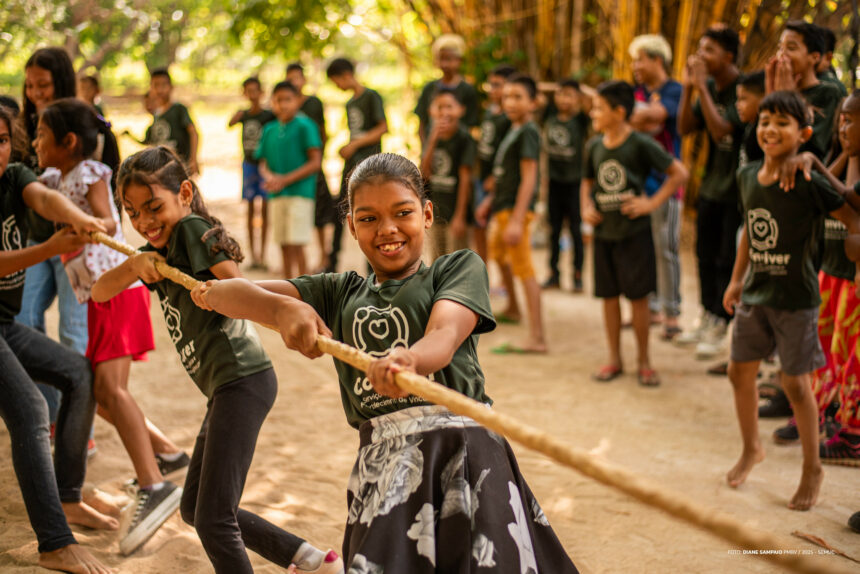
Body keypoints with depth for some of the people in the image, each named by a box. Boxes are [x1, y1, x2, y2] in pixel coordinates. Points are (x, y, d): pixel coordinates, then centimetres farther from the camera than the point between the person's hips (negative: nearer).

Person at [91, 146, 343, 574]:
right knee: (194, 509, 21)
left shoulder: (193, 229, -7)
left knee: (213, 519, -12)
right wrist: (134, 265, -11)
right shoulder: (162, 246, 18)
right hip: (225, 389, 11)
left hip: (242, 381, -11)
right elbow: (99, 293, 8)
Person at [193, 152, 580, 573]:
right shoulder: (340, 294, 21)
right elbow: (217, 293, 11)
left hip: (462, 452, -2)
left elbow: (444, 336, -9)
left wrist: (407, 361, -33)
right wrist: (283, 308, -11)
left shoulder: (459, 268, 13)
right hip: (380, 469, 3)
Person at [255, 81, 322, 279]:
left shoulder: (304, 126, -6)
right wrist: (269, 177, -8)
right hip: (276, 195, 6)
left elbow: (315, 162, -10)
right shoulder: (269, 130, 12)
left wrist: (285, 180, -14)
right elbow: (263, 164, 16)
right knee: (284, 246, 11)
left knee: (296, 246, -9)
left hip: (300, 191, -6)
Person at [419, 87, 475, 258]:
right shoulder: (432, 137, 5)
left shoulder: (464, 139, -11)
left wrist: (460, 215, -15)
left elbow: (465, 178, -13)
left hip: (455, 211, -6)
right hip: (436, 211, 6)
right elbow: (425, 173, -5)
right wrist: (433, 140, -16)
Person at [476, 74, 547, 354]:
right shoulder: (513, 130, 12)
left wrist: (517, 219, -26)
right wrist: (490, 199, 25)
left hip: (516, 208, -11)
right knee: (498, 254, 30)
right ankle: (513, 308, 51)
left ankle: (537, 338, -14)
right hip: (502, 206, 11)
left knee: (524, 269, -12)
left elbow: (528, 177, -22)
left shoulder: (528, 132, -16)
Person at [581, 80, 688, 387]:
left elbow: (679, 173, -8)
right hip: (604, 232, 5)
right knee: (609, 295, 9)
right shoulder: (594, 146, 5)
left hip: (634, 232, -5)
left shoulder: (641, 144, -10)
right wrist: (586, 207, 3)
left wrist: (652, 203, -12)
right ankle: (614, 359, 21)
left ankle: (644, 361, 13)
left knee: (637, 296, 1)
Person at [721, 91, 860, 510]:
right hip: (754, 294, 6)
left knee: (795, 382, 1)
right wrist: (737, 280, 17)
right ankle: (751, 449, 37)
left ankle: (812, 469, 19)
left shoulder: (809, 184, -17)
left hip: (796, 298, -6)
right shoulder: (747, 176, 2)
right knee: (740, 370, 13)